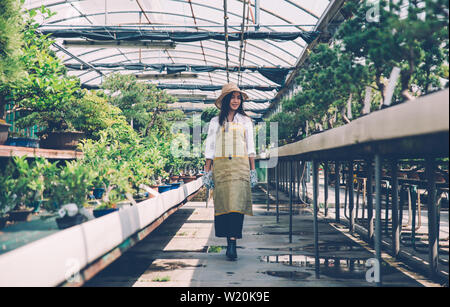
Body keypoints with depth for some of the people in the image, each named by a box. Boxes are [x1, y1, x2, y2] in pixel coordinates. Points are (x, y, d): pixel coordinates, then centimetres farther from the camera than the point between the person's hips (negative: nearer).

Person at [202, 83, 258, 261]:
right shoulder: (216, 122, 13)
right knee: (222, 204, -2)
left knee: (237, 202, -14)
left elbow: (250, 148, 14)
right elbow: (210, 148, 10)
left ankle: (232, 242, -18)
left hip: (240, 166, 0)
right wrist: (207, 171, 3)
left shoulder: (245, 121, 15)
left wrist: (253, 170, 6)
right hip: (221, 166, 1)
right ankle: (229, 242, 8)